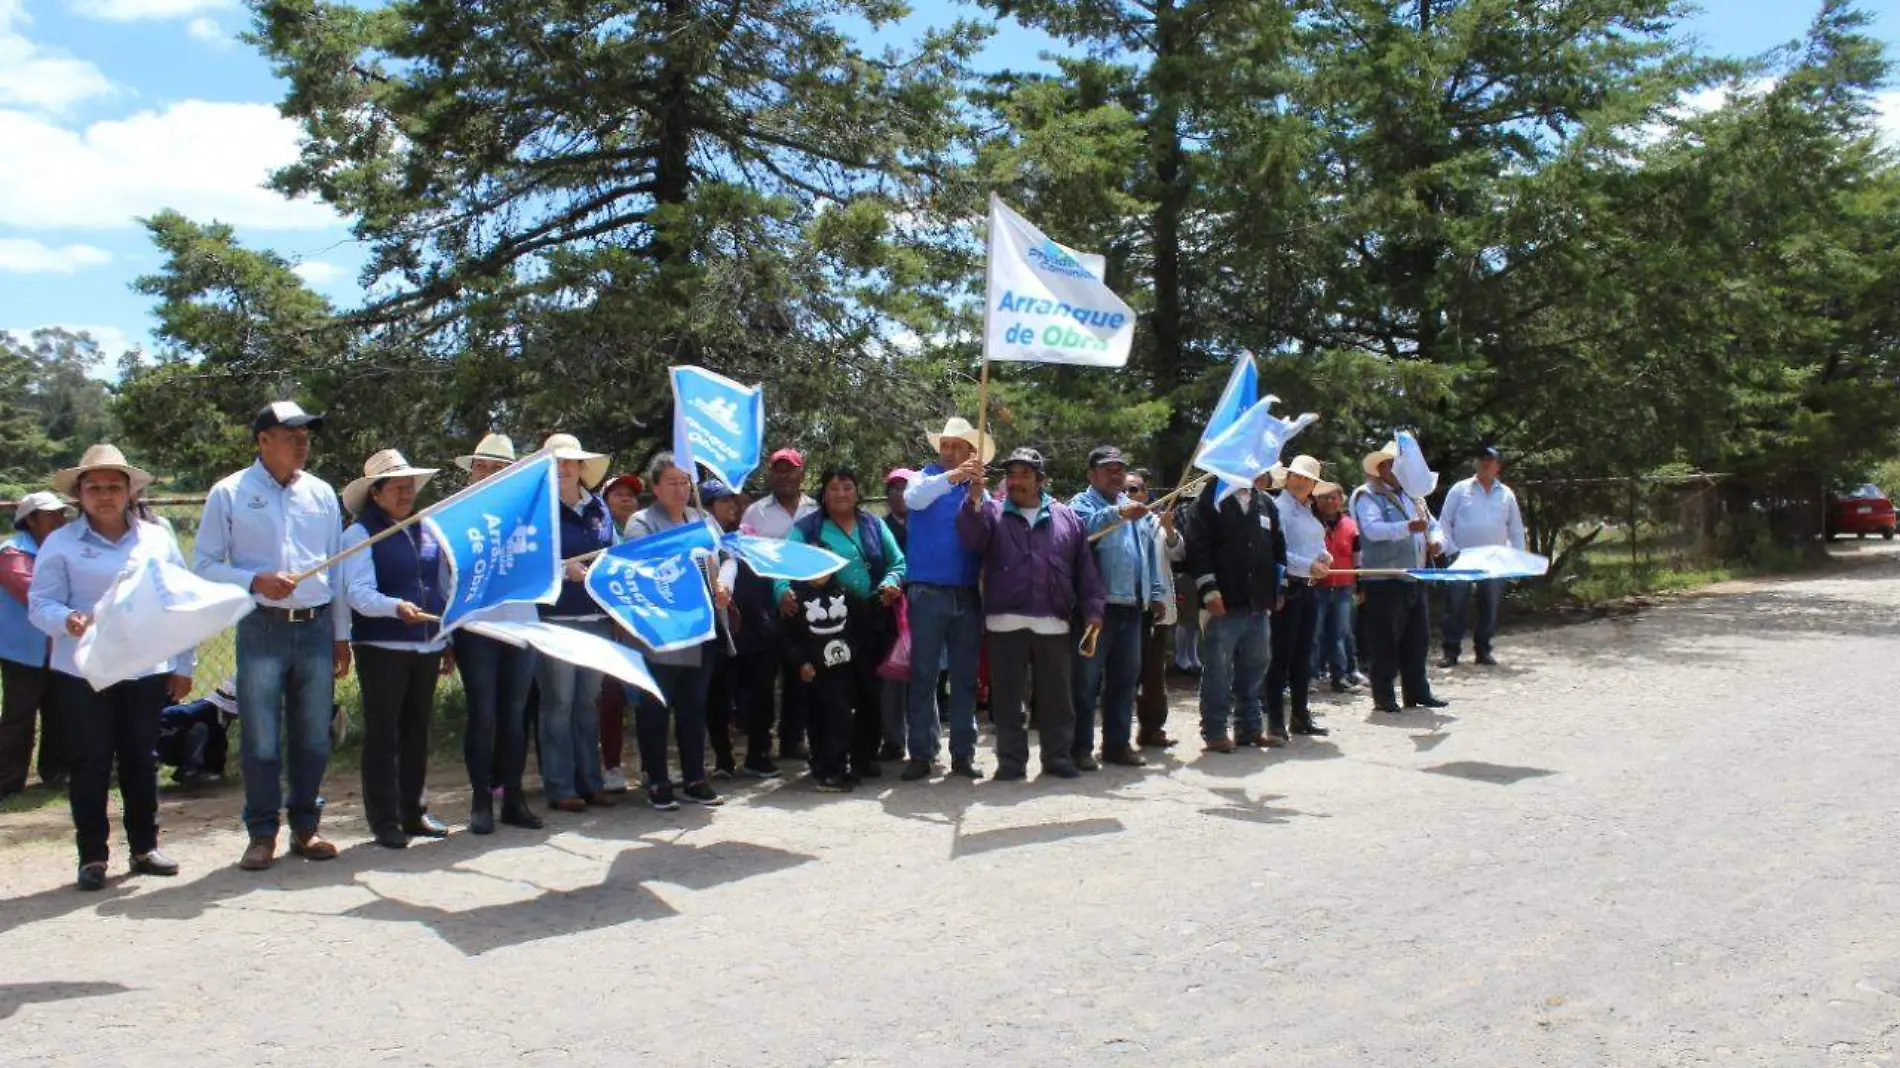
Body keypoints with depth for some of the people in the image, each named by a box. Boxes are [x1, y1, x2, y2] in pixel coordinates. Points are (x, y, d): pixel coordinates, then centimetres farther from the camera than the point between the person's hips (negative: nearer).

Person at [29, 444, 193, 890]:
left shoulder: (158, 538, 8)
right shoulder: (60, 543, 3)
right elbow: (40, 603, -1)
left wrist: (183, 666, 7)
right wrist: (67, 619, -24)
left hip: (148, 670, 2)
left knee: (142, 759, 8)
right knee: (91, 762, 2)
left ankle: (145, 847, 20)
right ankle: (92, 856, 11)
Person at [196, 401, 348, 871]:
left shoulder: (322, 493, 11)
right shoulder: (230, 494, 1)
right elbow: (205, 565, 1)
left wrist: (341, 635, 12)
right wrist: (256, 581, -16)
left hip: (317, 628, 3)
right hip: (262, 630, -3)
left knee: (314, 738, 7)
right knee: (260, 740, 0)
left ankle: (305, 828, 20)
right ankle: (262, 834, 13)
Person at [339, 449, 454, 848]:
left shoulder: (427, 530, 13)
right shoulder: (360, 534, -5)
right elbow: (359, 593, -15)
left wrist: (449, 643, 17)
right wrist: (396, 607, -34)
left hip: (427, 647, 6)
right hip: (382, 649, -6)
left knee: (417, 732, 13)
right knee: (382, 736, 0)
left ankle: (413, 812, 24)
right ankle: (384, 821, 8)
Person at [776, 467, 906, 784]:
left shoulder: (874, 525, 13)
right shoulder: (806, 528, 4)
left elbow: (897, 563, 12)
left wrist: (891, 583, -9)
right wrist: (784, 591, -27)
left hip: (873, 621, 3)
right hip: (828, 622, -3)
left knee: (870, 690, 9)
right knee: (833, 693, -6)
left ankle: (864, 757, 23)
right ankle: (831, 763, 2)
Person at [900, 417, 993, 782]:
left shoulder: (978, 490, 11)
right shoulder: (926, 478, 4)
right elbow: (913, 498, -20)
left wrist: (977, 496, -19)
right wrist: (950, 477, -32)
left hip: (967, 594, 3)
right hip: (928, 592, -3)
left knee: (965, 677, 7)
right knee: (922, 675, 0)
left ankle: (963, 754, 14)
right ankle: (920, 753, 4)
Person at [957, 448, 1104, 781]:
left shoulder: (1066, 517, 13)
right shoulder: (991, 513, 9)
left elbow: (1085, 569, 11)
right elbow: (971, 540, -12)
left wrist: (1093, 610, 3)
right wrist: (975, 500, -26)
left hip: (1054, 624, 1)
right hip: (1006, 623, -1)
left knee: (1057, 697, 8)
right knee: (1007, 697, 3)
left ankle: (1059, 757, 19)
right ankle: (1011, 760, 12)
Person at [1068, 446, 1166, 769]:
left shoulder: (1136, 509, 22)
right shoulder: (1083, 503, 0)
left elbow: (1150, 553, 24)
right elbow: (1086, 525, -25)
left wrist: (1156, 593, 17)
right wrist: (1119, 513, -39)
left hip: (1131, 608, 7)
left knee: (1125, 678, 11)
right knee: (1086, 679, -3)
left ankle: (1118, 742, 20)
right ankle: (1081, 747, 2)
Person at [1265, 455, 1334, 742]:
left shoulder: (1309, 511, 18)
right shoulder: (1278, 507, -9)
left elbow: (1318, 544, 26)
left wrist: (1325, 557, 4)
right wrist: (1308, 565, -22)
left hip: (1308, 588, 9)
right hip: (1288, 588, -9)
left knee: (1303, 655, 13)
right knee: (1281, 656, -6)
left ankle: (1301, 716, 22)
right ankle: (1275, 721, -2)